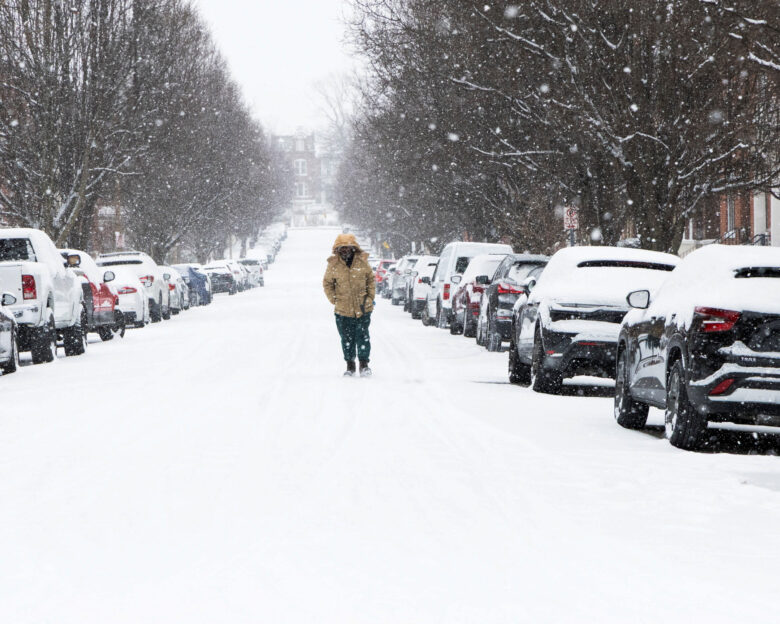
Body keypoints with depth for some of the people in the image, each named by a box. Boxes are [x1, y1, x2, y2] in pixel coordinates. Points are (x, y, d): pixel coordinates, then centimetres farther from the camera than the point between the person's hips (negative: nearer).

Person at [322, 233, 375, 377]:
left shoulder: (362, 262, -2)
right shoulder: (333, 265, -3)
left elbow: (371, 280, 10)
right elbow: (327, 283, 8)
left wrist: (370, 297, 3)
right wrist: (334, 300, 1)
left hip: (363, 307, -1)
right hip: (343, 310, 1)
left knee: (362, 335, -2)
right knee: (347, 338, 7)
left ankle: (364, 362, 9)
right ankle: (350, 364, 20)